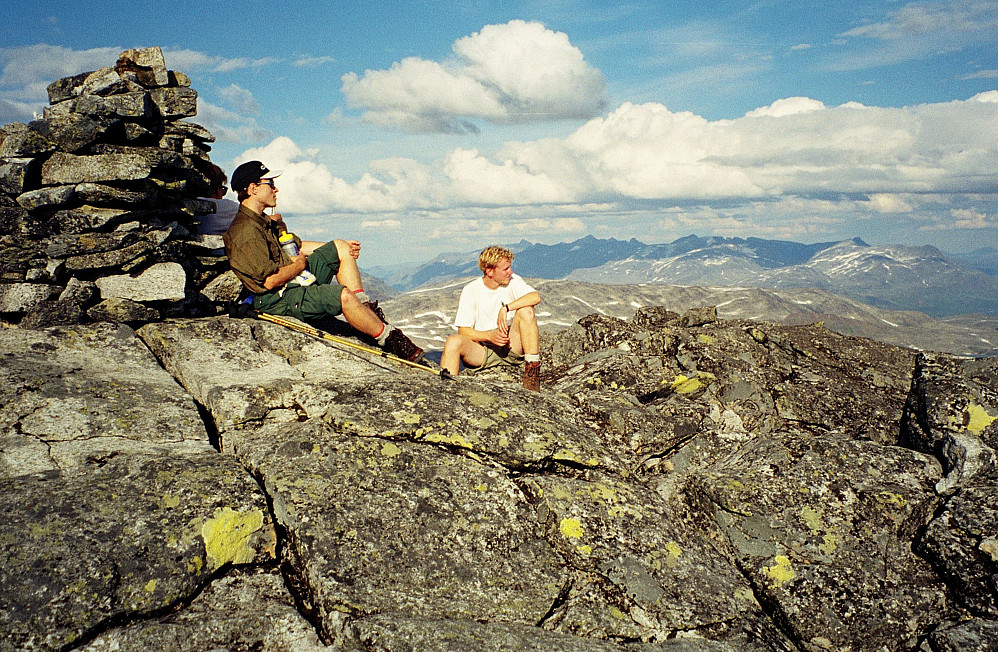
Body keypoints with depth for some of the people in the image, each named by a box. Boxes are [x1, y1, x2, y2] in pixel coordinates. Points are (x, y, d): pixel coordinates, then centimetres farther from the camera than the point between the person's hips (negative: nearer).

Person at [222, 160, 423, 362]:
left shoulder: (265, 220, 13)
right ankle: (390, 339, -14)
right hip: (279, 299, -11)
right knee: (344, 295, -29)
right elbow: (270, 281, -26)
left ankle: (366, 309, 0)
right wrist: (300, 264, -7)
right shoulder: (245, 231, -19)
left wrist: (344, 247, 13)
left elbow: (297, 245, 22)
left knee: (340, 248, 10)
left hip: (299, 281, 11)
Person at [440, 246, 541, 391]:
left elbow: (535, 297, -17)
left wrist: (505, 308, -27)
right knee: (453, 342, -30)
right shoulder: (470, 290, -2)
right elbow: (463, 330, -7)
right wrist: (490, 336, -24)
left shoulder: (513, 281, 2)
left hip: (511, 346, 1)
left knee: (526, 310, -24)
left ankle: (532, 367, -22)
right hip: (482, 349, -1)